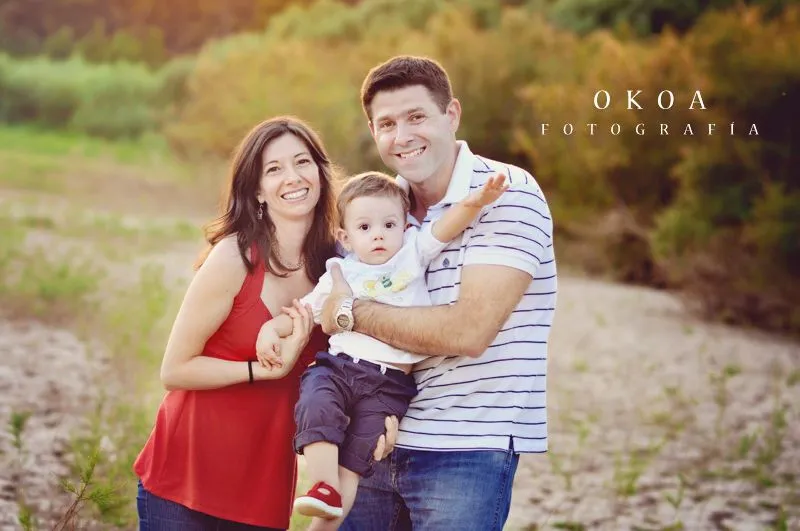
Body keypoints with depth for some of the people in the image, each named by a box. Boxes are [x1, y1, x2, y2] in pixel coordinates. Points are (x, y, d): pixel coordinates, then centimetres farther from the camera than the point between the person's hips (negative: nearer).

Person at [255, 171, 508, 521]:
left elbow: (446, 227, -1)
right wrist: (271, 328, 2)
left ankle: (330, 520, -7)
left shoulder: (413, 252, 11)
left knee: (357, 454, -10)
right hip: (337, 365, 1)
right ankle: (325, 489, -25)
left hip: (390, 382, -1)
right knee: (317, 404, -29)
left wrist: (474, 202, -19)